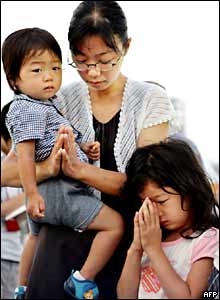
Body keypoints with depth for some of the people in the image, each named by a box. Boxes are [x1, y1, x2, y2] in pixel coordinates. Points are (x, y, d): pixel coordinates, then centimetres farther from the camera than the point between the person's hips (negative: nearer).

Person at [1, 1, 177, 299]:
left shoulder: (151, 100, -2)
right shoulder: (62, 100, 2)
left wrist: (78, 169, -25)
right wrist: (47, 169, -25)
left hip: (128, 236, -1)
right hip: (65, 236, 1)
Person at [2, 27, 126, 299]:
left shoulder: (44, 105, 15)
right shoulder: (29, 110, -16)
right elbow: (25, 154, -22)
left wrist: (82, 148, 9)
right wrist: (32, 194, -25)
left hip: (44, 193, 11)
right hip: (57, 192, -11)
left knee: (37, 235, 34)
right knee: (115, 224, -12)